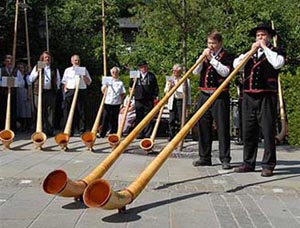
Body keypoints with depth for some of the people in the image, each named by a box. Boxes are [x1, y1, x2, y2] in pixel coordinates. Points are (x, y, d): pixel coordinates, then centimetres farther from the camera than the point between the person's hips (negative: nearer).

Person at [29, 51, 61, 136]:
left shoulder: (54, 69, 16)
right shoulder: (37, 67, 12)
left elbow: (58, 80, 21)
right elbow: (31, 79, 8)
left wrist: (57, 88, 8)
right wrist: (38, 72, -5)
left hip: (51, 92, 1)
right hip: (41, 91, -1)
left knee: (51, 111, -2)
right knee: (42, 111, -3)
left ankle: (50, 130, 0)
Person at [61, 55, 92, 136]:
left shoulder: (84, 70, 14)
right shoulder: (68, 70, 17)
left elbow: (88, 83, 9)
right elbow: (64, 82, 15)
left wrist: (83, 75, -5)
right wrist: (65, 89, -1)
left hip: (81, 92, 0)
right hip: (70, 92, 1)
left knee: (81, 112, -4)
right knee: (69, 112, -2)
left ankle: (81, 130, -1)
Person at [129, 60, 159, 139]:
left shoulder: (151, 76, 8)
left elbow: (156, 87, 8)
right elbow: (131, 86, 17)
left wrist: (154, 96, -1)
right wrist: (133, 92, 0)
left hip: (149, 100, -1)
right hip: (138, 99, 2)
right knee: (139, 117, 3)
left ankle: (147, 134, 3)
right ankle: (140, 134, 9)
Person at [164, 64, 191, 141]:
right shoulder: (169, 80, 16)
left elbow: (188, 92, 7)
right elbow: (165, 91, 12)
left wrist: (188, 103, 2)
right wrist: (169, 87, -9)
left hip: (181, 101, -2)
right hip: (172, 101, 2)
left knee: (180, 119, -4)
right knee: (172, 119, -3)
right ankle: (171, 136, 3)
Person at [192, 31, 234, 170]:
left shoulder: (227, 56, 2)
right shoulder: (204, 55, 17)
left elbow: (225, 72, -14)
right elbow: (195, 71, 6)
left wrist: (211, 59, -13)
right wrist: (203, 57, -4)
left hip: (220, 96, -5)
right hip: (204, 95, 5)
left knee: (222, 127, -4)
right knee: (203, 126, 7)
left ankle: (225, 159, 0)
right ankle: (204, 157, 16)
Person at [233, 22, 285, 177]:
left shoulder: (276, 52, 7)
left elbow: (277, 63, -15)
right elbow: (236, 64, 4)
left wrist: (265, 48, -6)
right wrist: (251, 51, -1)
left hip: (267, 97, -4)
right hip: (249, 96, 5)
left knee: (268, 132, -4)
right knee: (248, 132, 8)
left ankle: (268, 165, 3)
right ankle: (248, 163, 17)